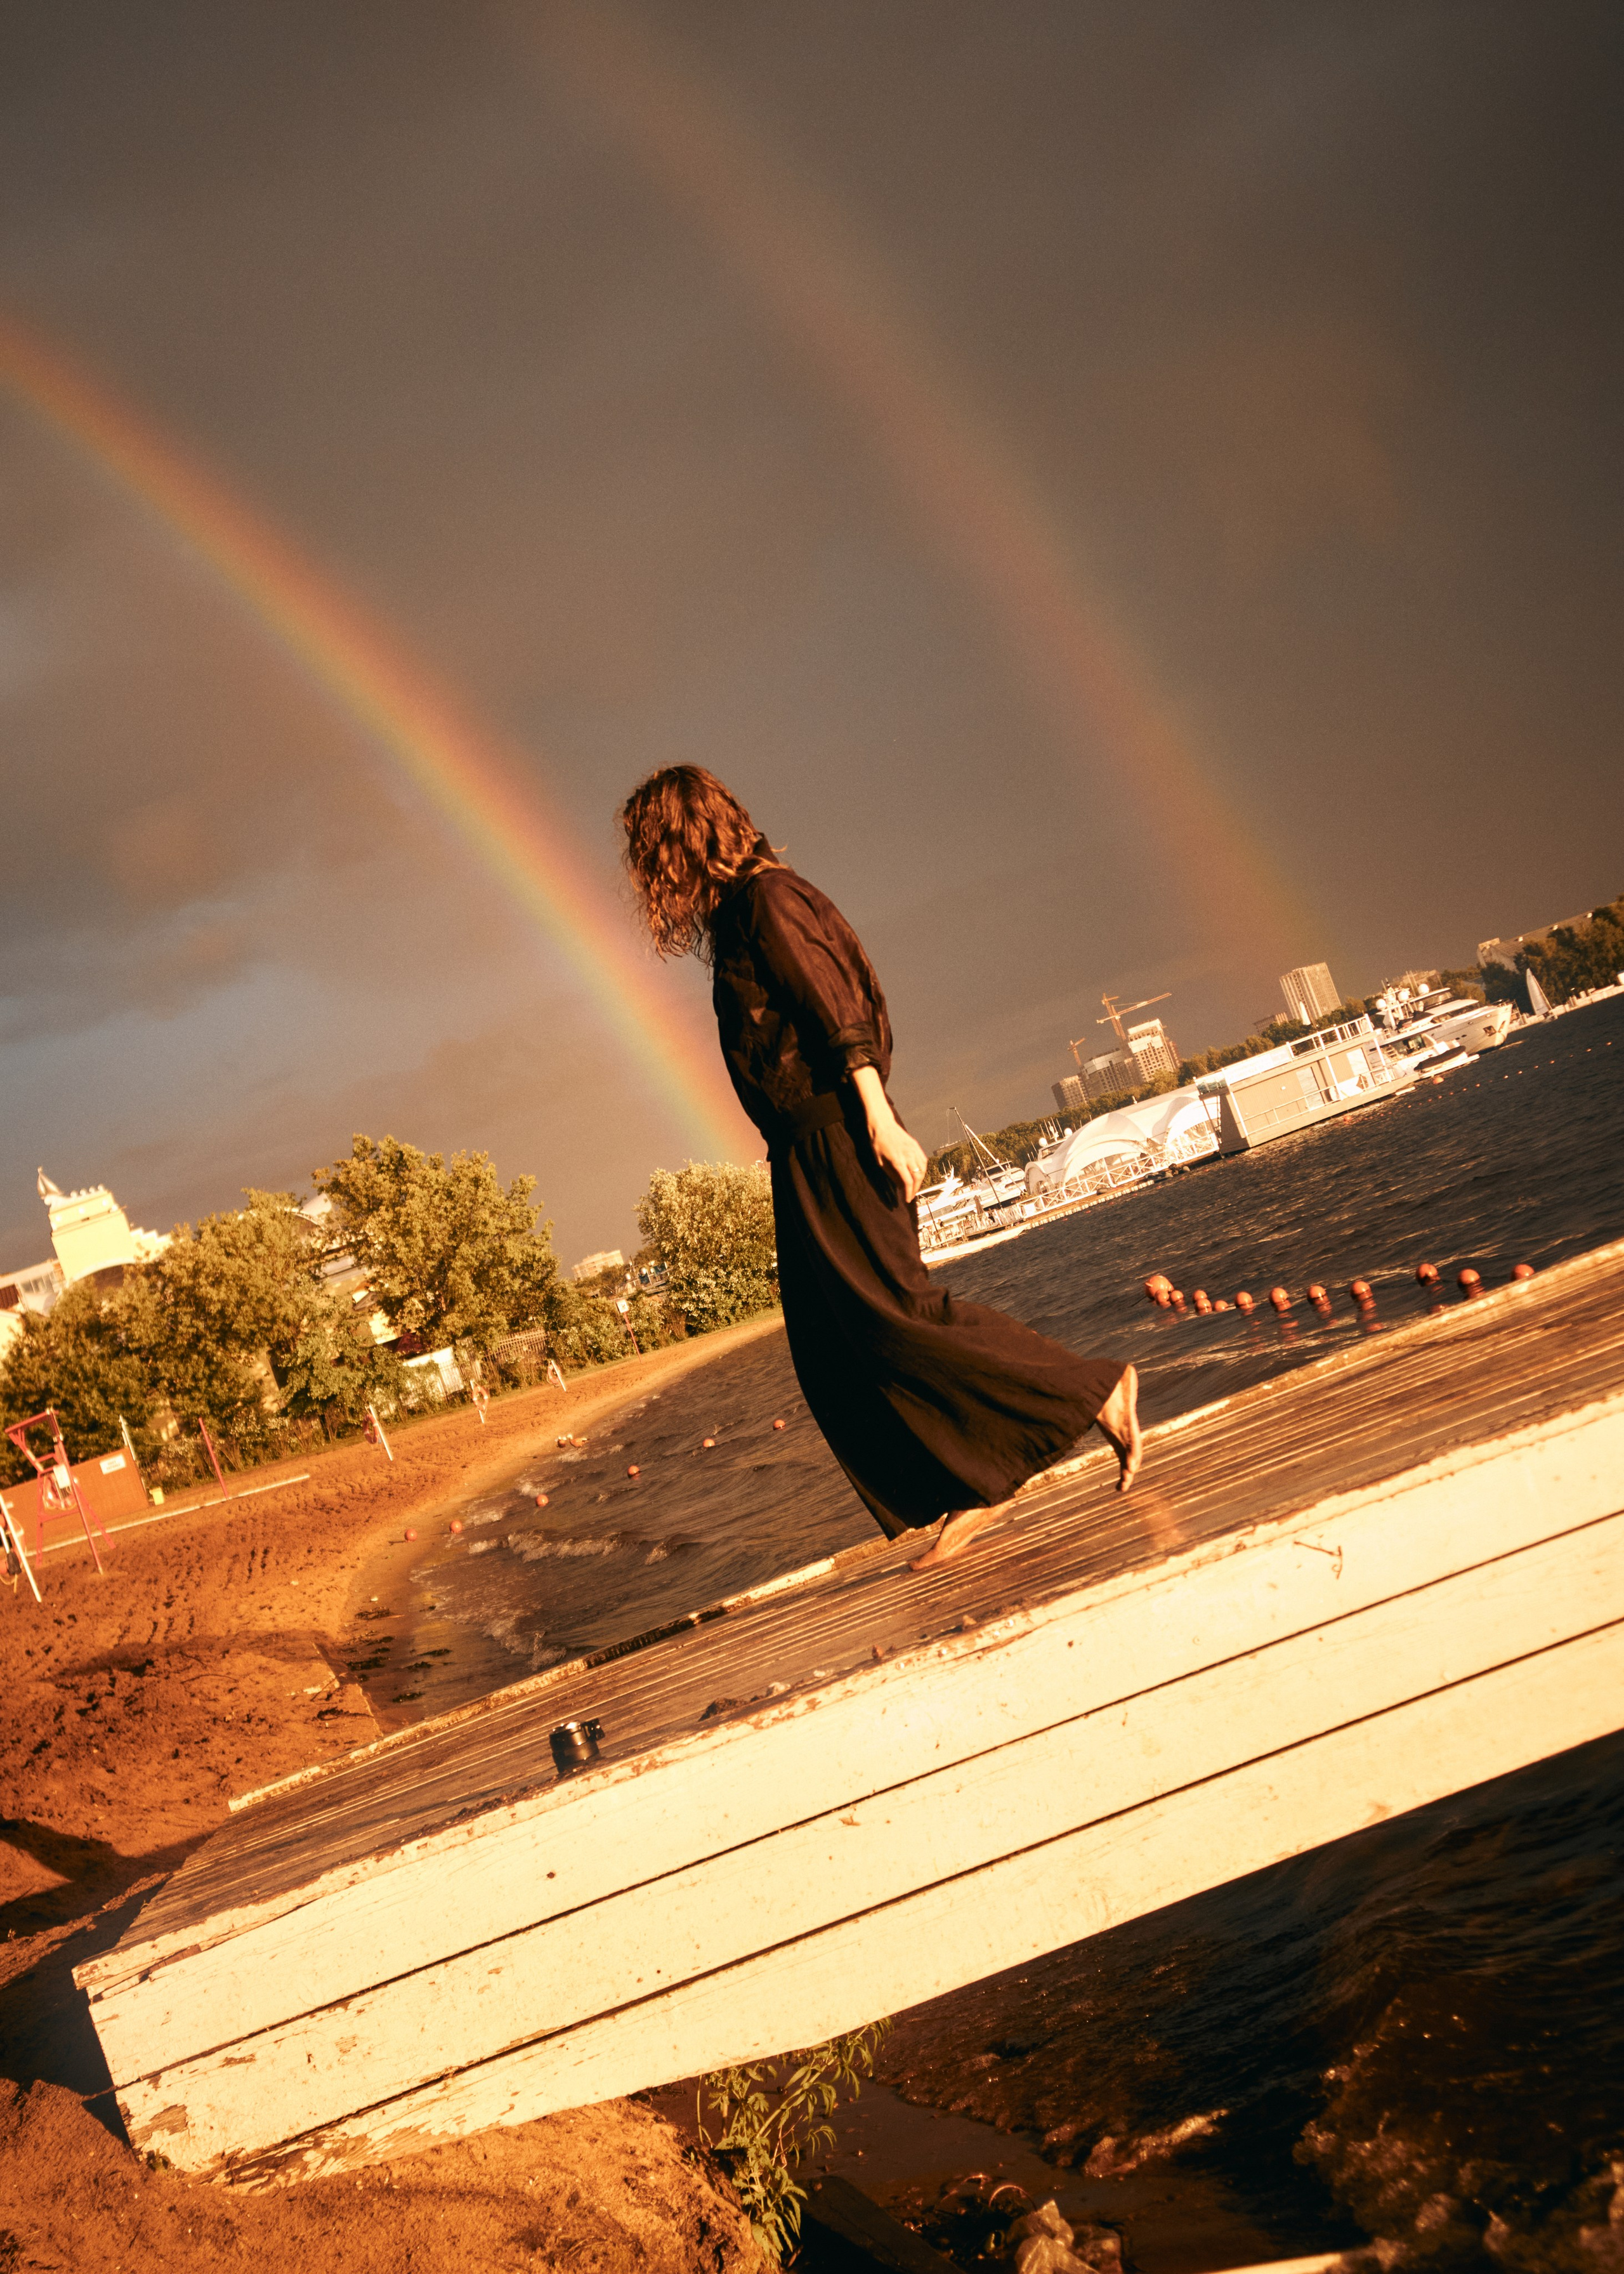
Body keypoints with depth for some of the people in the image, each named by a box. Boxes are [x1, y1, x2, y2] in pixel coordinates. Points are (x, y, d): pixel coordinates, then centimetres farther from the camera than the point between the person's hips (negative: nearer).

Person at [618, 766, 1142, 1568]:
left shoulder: (768, 900, -10)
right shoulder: (737, 914, 19)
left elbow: (839, 1013, -18)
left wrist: (881, 1124, -24)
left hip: (837, 1141, -10)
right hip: (804, 1159, 10)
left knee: (890, 1309, -15)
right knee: (828, 1355, 4)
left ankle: (1097, 1393, -11)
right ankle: (972, 1488, 3)